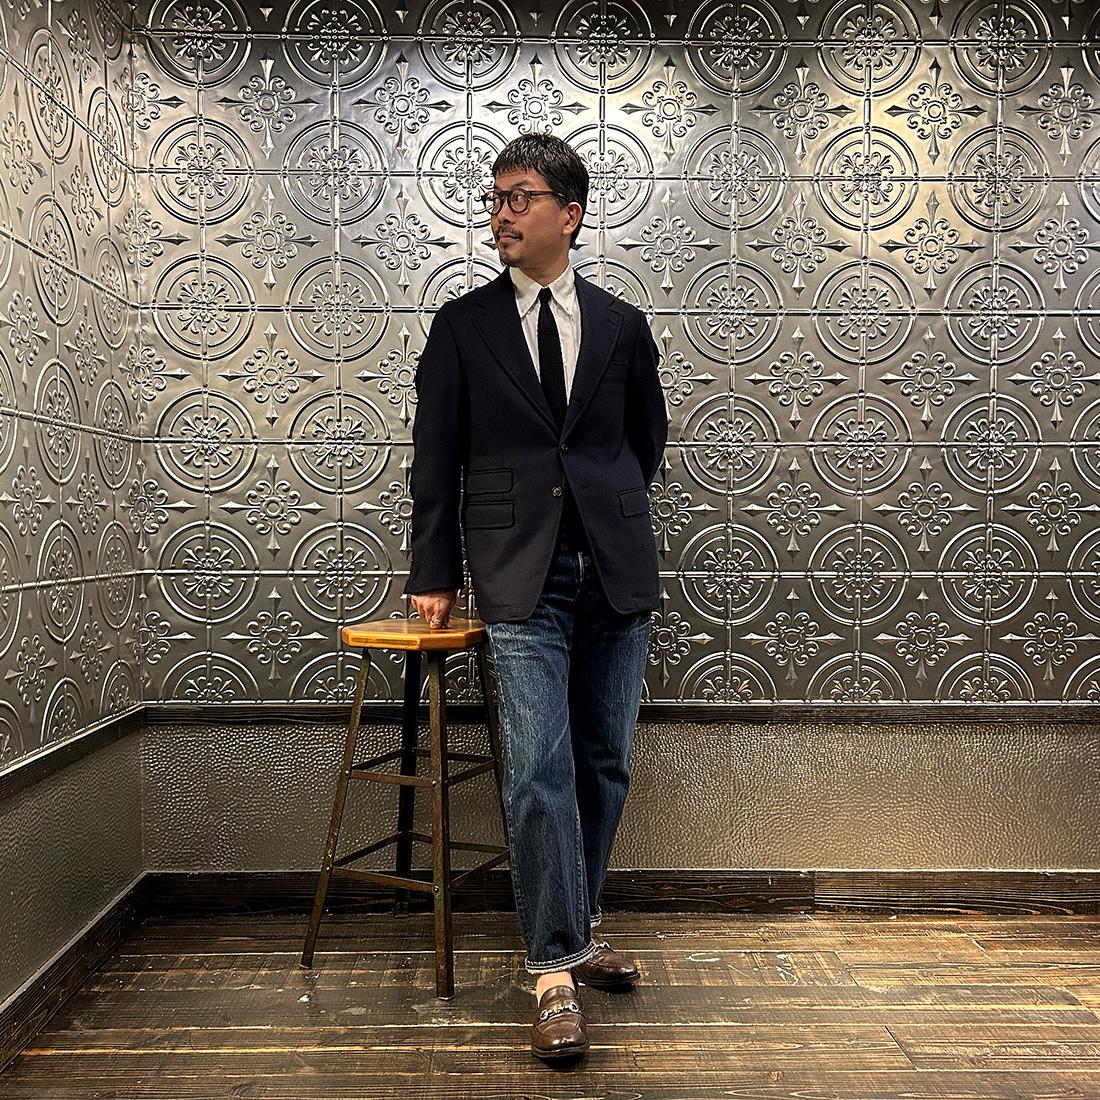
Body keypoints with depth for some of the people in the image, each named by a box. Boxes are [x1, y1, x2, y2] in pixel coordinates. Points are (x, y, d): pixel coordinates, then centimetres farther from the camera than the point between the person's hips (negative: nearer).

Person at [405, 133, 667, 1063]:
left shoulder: (621, 324, 10)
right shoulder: (462, 325, 6)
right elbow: (436, 458, 6)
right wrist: (435, 576, 4)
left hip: (614, 568, 3)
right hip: (520, 575, -2)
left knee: (605, 764, 10)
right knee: (539, 770, -9)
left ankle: (575, 927, 29)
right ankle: (557, 971, 1)